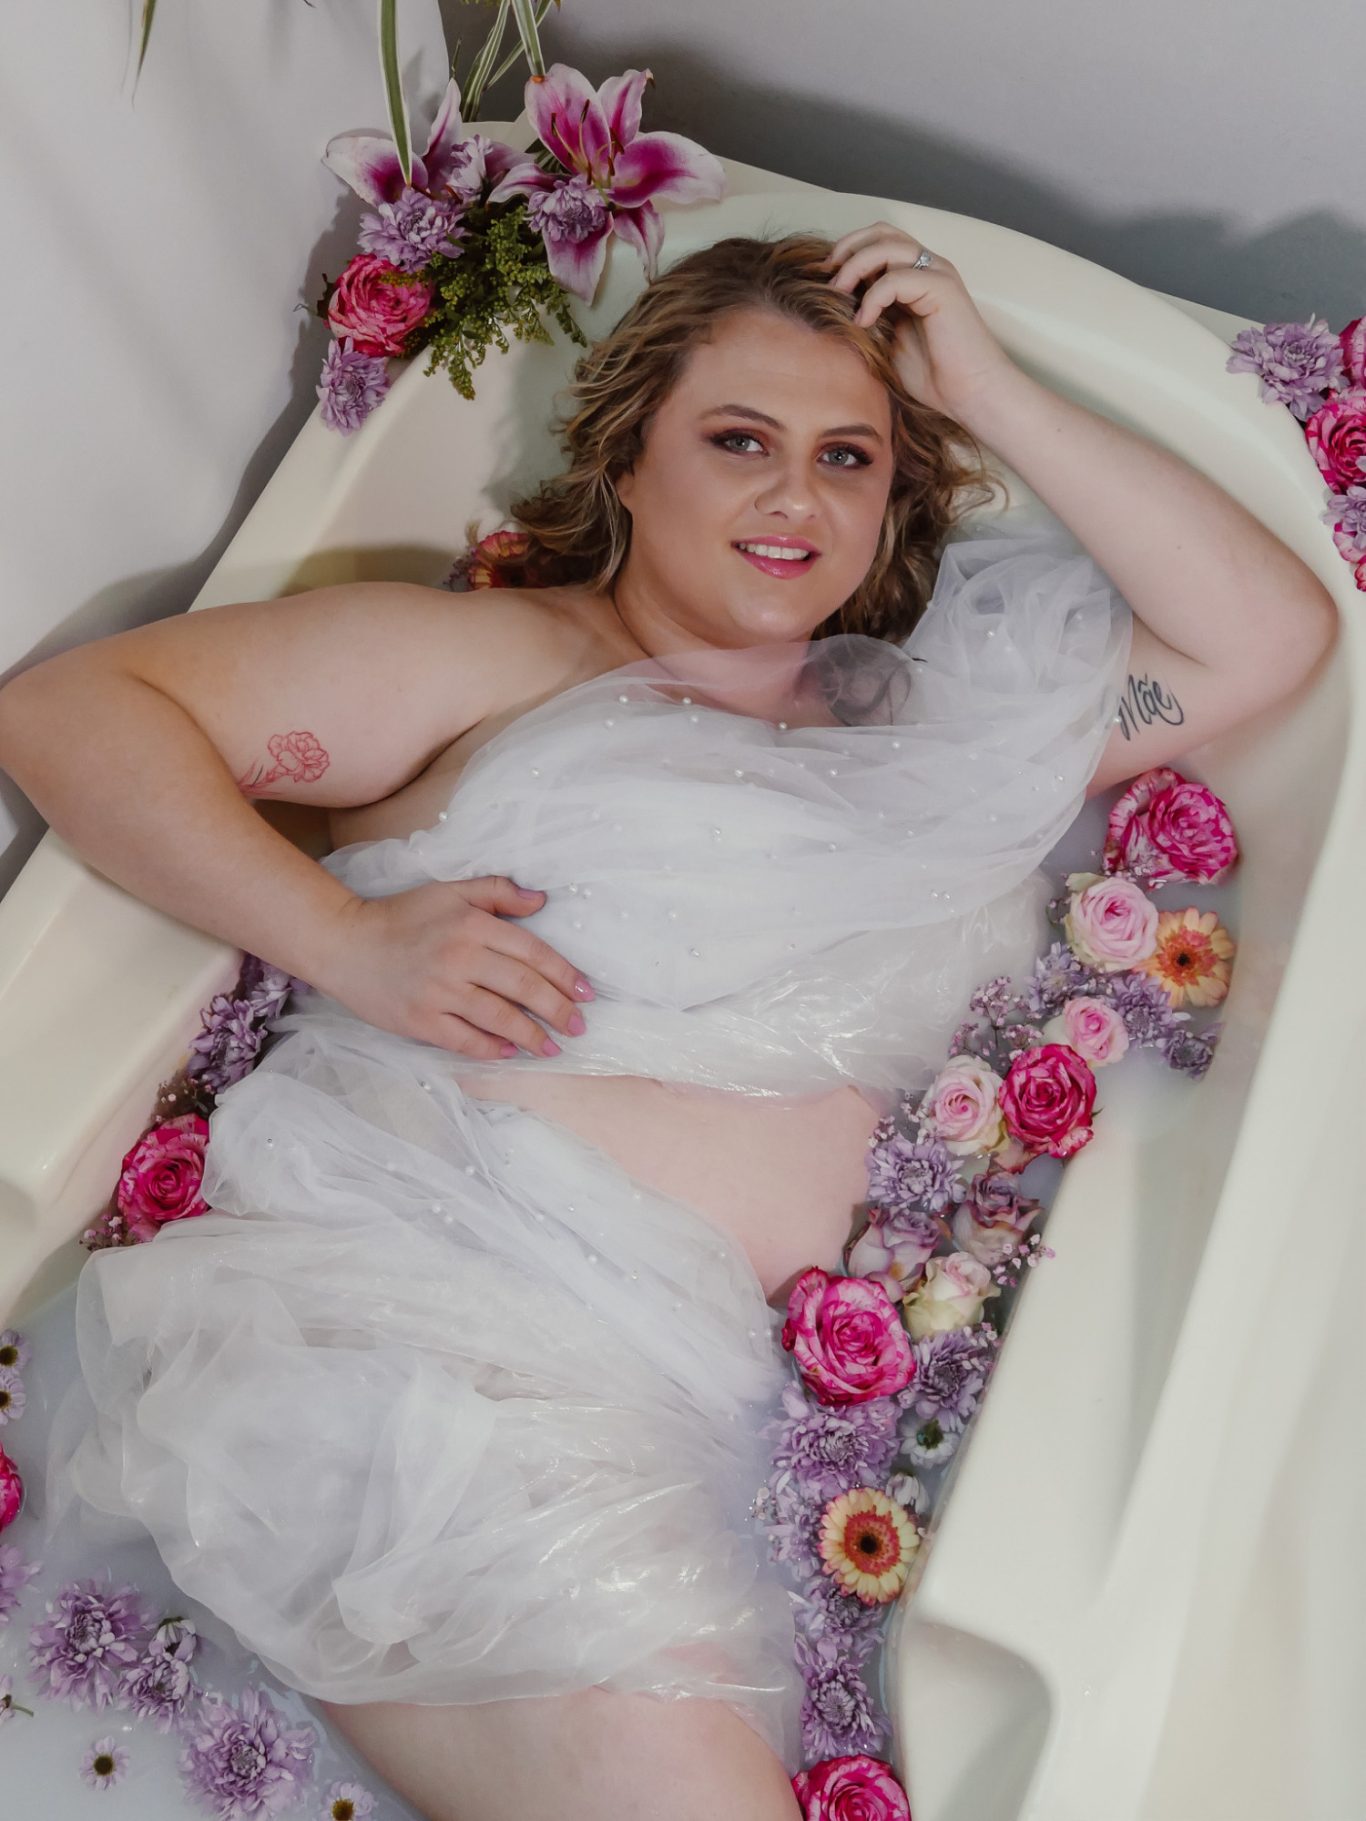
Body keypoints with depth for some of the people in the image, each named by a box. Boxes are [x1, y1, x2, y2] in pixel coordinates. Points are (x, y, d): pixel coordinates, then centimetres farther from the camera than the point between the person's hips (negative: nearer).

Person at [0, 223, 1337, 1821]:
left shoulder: (940, 718, 24)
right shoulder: (491, 659, 9)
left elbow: (1273, 633, 20)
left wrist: (989, 397, 15)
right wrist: (347, 938, -9)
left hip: (663, 1387, 5)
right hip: (389, 1285, -4)